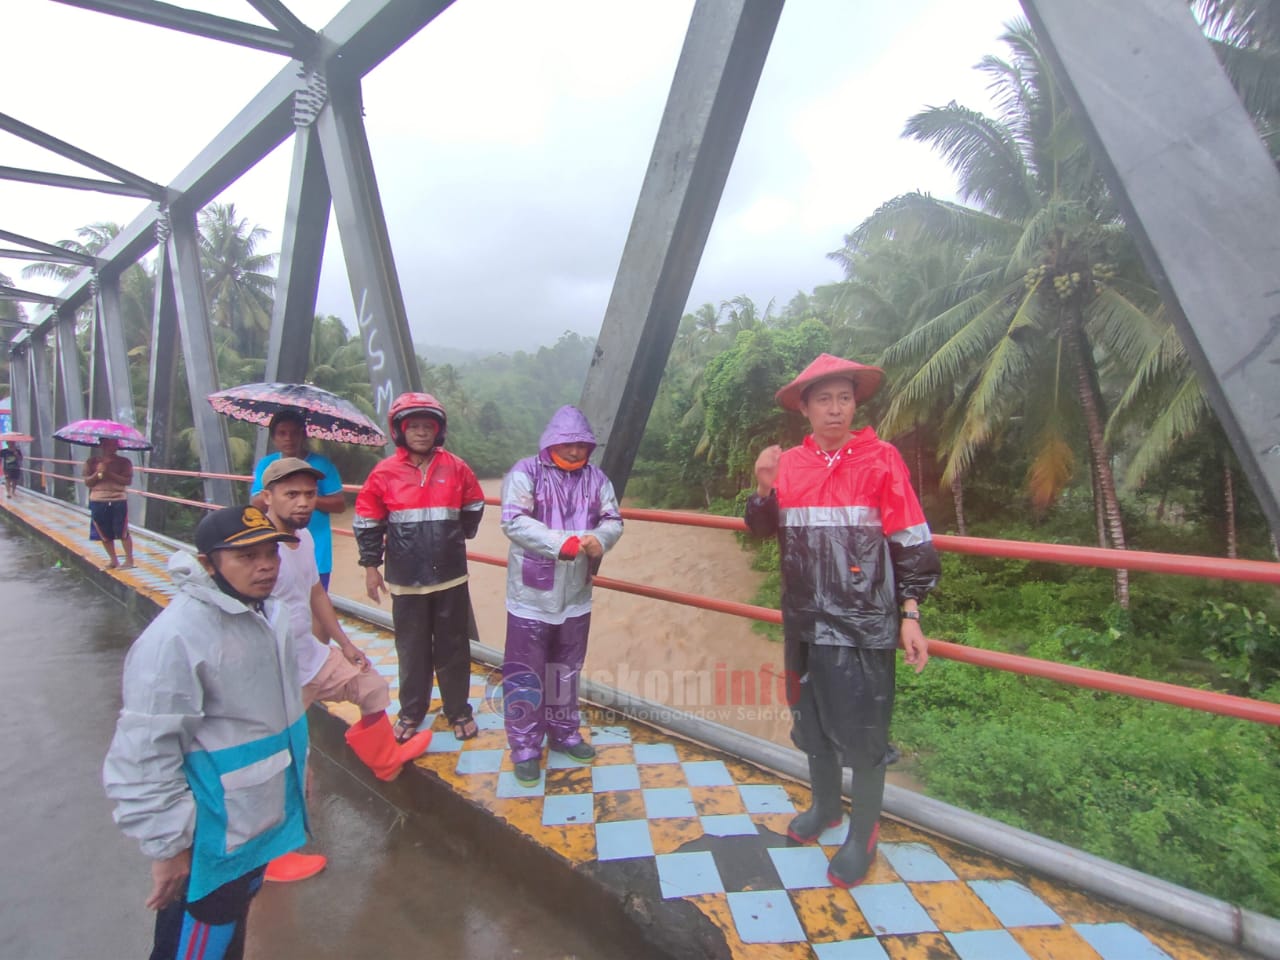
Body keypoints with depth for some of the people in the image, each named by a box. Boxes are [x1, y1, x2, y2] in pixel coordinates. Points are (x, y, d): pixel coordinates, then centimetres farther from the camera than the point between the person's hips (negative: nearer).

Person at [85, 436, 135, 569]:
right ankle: (113, 560, 20)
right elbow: (87, 482, 0)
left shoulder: (124, 462, 0)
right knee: (104, 534, 8)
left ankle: (129, 559, 6)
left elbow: (128, 480, -11)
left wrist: (110, 474, -20)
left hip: (119, 501, -3)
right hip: (98, 502, 3)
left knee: (122, 532, -2)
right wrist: (98, 473, -16)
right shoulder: (92, 462, 5)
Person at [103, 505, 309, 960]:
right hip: (211, 842, -7)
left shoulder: (265, 611, -1)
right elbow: (144, 753, -23)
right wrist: (167, 846, -17)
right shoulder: (176, 636, -28)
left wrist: (297, 762, 20)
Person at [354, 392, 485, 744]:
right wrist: (371, 566, 3)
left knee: (453, 649, 11)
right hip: (405, 580, 0)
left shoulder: (457, 468, -4)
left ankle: (459, 710, 28)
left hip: (451, 577, 0)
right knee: (412, 649, 15)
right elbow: (367, 522, 3)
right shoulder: (385, 472, -5)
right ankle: (411, 711, 34)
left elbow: (473, 508, 11)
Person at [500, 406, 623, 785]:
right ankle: (525, 747, 24)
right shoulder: (525, 472, -10)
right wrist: (563, 544, -30)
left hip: (576, 596, 5)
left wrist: (598, 538, -23)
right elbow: (514, 521, -21)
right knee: (525, 674, 6)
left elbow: (613, 521, 1)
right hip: (531, 595, -4)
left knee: (567, 670, 20)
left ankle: (563, 732, 39)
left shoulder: (596, 478, 4)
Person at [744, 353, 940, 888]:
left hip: (863, 623, -4)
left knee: (862, 730, 6)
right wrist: (763, 487, -13)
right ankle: (824, 805, 44)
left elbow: (911, 544, -6)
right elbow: (761, 530, 5)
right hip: (805, 621, 4)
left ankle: (863, 833, 31)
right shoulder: (789, 463, 1)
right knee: (812, 719, 19)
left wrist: (910, 615, -7)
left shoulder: (881, 460, -8)